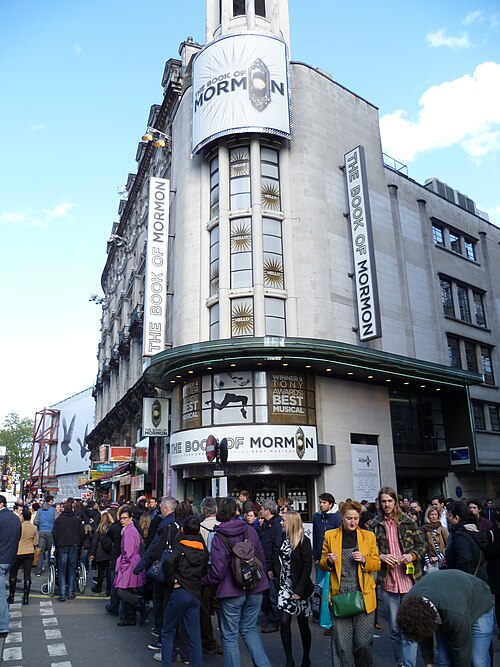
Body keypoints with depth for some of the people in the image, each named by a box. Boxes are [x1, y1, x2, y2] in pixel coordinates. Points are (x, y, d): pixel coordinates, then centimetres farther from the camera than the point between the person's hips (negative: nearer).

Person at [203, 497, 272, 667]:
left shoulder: (219, 537, -13)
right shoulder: (250, 531, -3)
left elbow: (218, 570, -13)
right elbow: (262, 558, 4)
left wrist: (205, 581, 6)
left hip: (232, 591, -4)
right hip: (255, 589, 4)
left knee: (229, 635, 11)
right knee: (249, 628, 21)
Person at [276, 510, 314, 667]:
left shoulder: (304, 541, -13)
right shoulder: (284, 539, 3)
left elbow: (307, 567, -15)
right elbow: (280, 562, 8)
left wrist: (299, 590, -18)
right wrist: (278, 579, -3)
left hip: (300, 588, -4)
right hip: (285, 586, 4)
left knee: (302, 623, 9)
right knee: (284, 621, -2)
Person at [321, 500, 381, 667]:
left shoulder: (369, 536, 6)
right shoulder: (330, 536, 4)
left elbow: (377, 564, 9)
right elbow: (322, 564, 11)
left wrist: (364, 560, -11)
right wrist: (329, 561, -11)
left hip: (363, 596, 0)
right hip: (339, 596, 0)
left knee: (363, 643, 2)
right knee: (342, 644, -1)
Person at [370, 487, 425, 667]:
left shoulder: (408, 522, 1)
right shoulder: (375, 525, 2)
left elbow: (421, 544, 6)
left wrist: (412, 555, -12)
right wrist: (381, 556, -13)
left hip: (409, 581, -1)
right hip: (388, 583, 1)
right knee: (394, 628, 14)